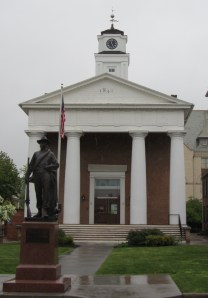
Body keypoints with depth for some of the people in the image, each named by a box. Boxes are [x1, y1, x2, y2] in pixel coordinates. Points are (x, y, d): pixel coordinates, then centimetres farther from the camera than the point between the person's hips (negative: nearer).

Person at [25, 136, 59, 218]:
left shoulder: (50, 154, 11)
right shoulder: (36, 154, 20)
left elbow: (56, 164, 2)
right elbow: (31, 165, 16)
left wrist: (46, 167, -7)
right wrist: (27, 175, 7)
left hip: (46, 175, -3)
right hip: (37, 176, 4)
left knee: (46, 193, -11)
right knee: (38, 194, 3)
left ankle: (45, 210, -15)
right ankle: (39, 211, 8)